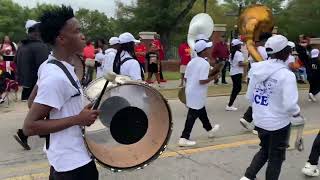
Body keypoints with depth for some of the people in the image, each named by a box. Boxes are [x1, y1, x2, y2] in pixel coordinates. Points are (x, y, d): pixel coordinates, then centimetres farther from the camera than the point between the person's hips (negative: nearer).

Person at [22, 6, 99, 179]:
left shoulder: (48, 65, 1)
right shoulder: (57, 77, -27)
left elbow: (33, 101, 13)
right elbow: (29, 127, -26)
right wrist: (77, 119, -26)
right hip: (74, 161, -9)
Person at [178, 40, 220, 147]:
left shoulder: (192, 62, 7)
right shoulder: (205, 64, -18)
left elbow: (185, 78, 8)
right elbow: (202, 81, -26)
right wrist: (213, 78, -11)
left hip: (190, 91, 9)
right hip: (197, 94, -9)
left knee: (202, 112, 24)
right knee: (192, 116, -3)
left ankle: (209, 130, 42)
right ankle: (184, 138, 0)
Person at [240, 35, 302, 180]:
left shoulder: (257, 69, -3)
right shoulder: (286, 74, -21)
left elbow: (249, 96, 2)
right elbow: (289, 105, -24)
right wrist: (296, 112, -3)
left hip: (259, 120, 6)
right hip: (278, 123, -6)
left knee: (265, 150, 28)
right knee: (276, 157, 16)